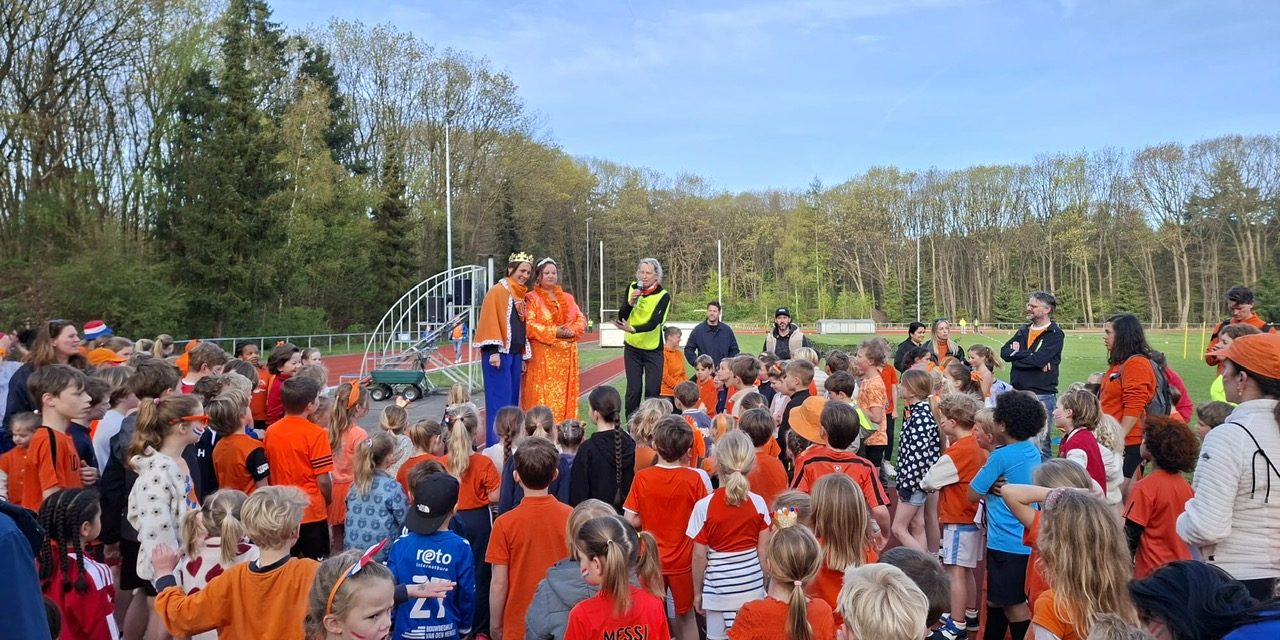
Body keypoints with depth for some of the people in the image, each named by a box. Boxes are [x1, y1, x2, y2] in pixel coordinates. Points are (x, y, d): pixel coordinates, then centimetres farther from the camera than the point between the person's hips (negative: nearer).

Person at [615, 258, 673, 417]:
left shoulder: (663, 295, -12)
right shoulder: (632, 288, -1)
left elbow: (654, 323, -23)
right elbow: (621, 317, -4)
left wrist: (632, 329, -37)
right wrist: (631, 302, -21)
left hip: (653, 349, -2)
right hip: (632, 348, 2)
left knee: (653, 391, -2)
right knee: (633, 390, 3)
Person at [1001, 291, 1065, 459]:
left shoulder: (1055, 334, -5)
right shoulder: (1023, 330, 14)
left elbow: (1038, 359, -20)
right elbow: (1005, 352, 0)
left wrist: (1017, 353, -3)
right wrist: (1031, 357, -13)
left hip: (1042, 395, -7)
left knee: (1040, 446, -4)